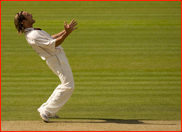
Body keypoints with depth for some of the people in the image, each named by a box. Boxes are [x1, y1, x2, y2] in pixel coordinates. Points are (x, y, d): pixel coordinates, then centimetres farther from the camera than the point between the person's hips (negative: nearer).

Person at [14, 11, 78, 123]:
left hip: (59, 56, 11)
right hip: (56, 58, -11)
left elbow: (51, 38, 21)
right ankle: (47, 111, -8)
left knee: (66, 85, 21)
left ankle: (45, 108, 23)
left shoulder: (33, 32, 11)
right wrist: (66, 33, -35)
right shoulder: (33, 36, -22)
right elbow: (53, 44, -27)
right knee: (68, 86, -12)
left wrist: (65, 31, 17)